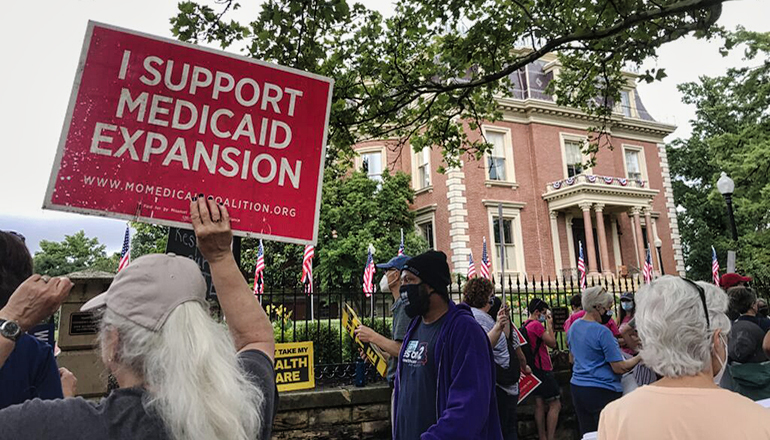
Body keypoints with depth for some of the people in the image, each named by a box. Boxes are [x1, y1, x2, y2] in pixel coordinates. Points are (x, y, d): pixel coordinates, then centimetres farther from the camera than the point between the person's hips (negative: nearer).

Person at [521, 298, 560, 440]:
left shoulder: (525, 326, 12)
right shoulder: (536, 325, -17)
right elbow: (552, 343, -10)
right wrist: (549, 324, -3)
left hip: (535, 369, 9)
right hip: (543, 369, -9)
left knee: (539, 404, 12)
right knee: (555, 404, -3)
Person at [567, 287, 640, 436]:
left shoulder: (574, 327, 6)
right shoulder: (602, 331, -18)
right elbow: (620, 368, -15)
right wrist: (640, 356, -3)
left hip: (577, 387, 8)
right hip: (602, 391, -7)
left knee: (586, 434, 14)